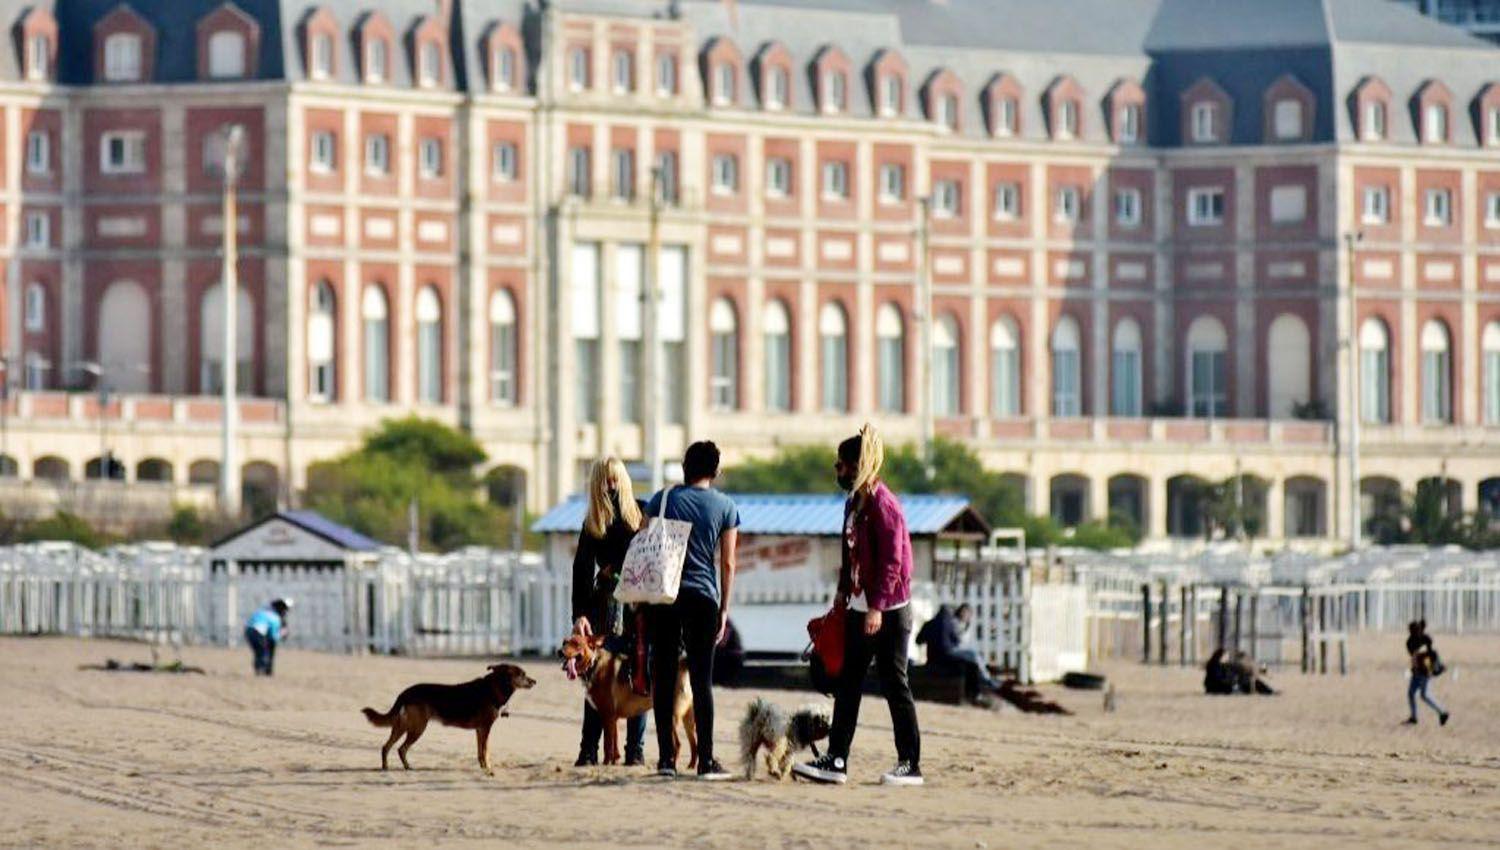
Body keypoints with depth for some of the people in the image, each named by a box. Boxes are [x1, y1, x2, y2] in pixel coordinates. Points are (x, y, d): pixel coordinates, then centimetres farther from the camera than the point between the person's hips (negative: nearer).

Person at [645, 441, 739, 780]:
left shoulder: (663, 499, 5)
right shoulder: (725, 507, 3)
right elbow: (728, 564, 3)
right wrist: (724, 609, 9)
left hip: (664, 596, 1)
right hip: (703, 598, -1)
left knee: (664, 678, 4)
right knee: (701, 679, 1)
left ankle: (666, 757, 1)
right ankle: (706, 760, -1)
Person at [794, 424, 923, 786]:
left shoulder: (883, 505, -16)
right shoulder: (854, 502, 12)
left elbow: (892, 561, -21)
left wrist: (877, 607, -24)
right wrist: (844, 591, 16)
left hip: (888, 611, -9)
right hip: (860, 608, 9)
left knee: (894, 684, -3)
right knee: (847, 685, 7)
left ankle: (911, 765, 3)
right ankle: (836, 760, 9)